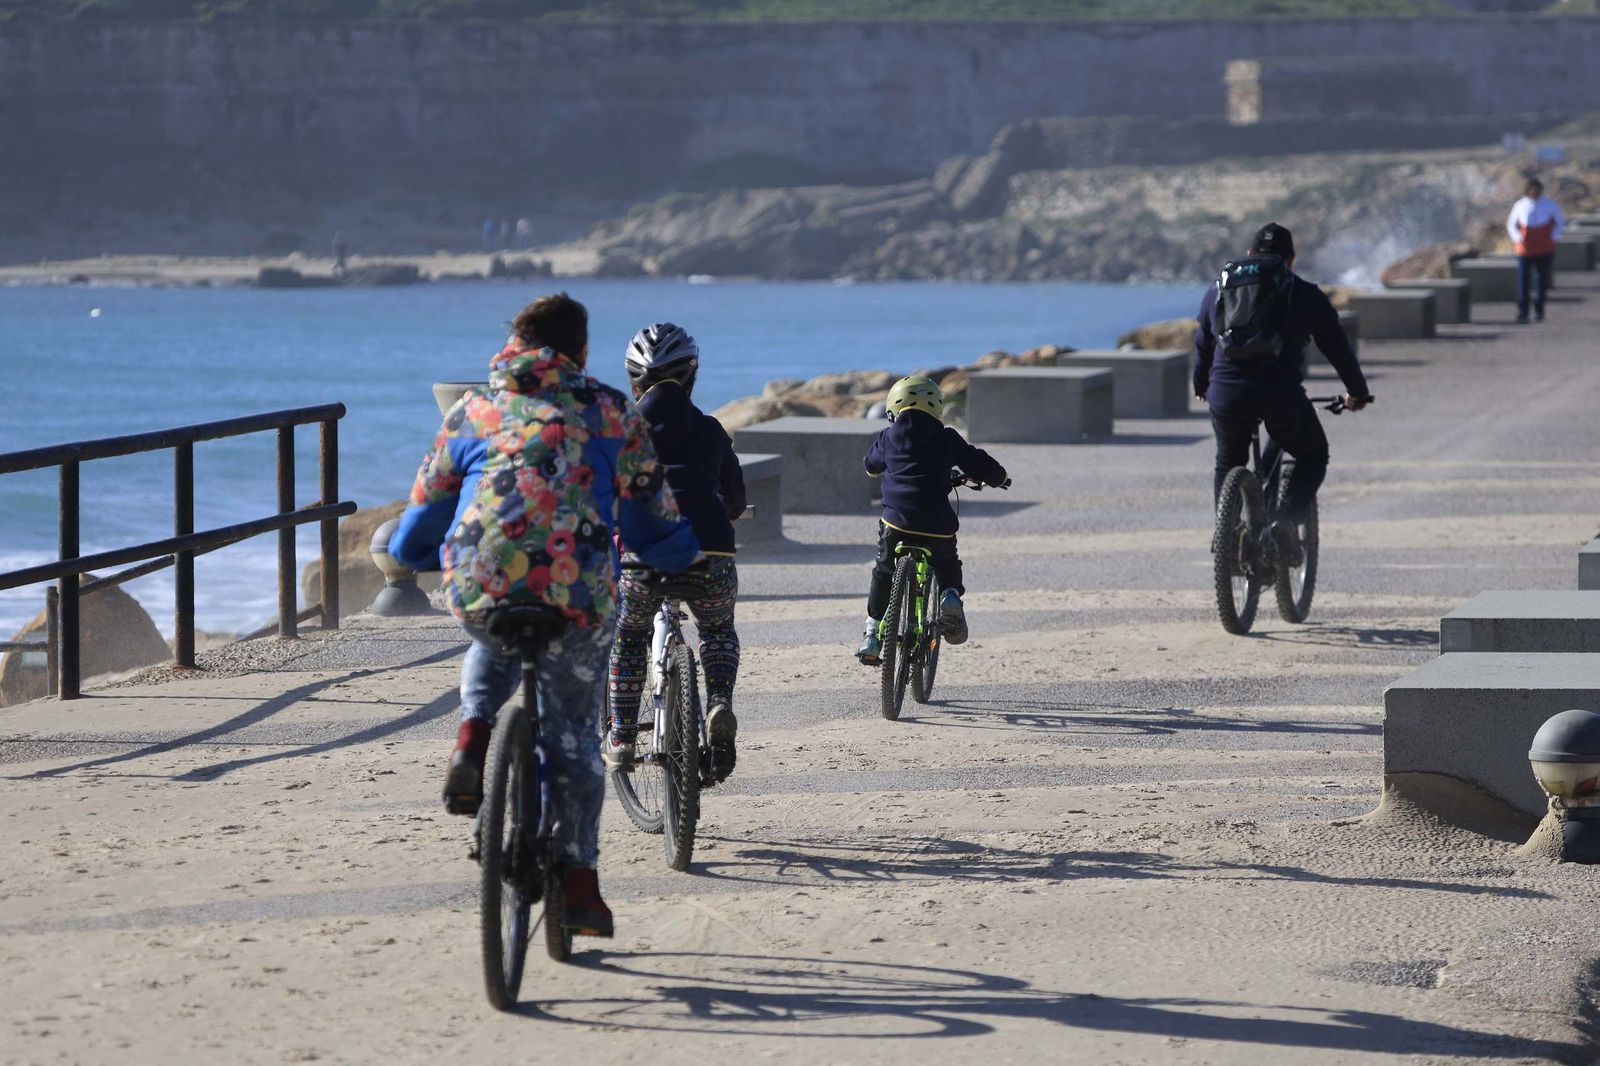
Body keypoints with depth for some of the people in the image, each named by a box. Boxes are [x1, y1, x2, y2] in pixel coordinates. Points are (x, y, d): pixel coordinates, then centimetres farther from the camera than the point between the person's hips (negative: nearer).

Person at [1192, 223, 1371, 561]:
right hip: (1281, 394, -2)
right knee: (1313, 456, 21)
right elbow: (1337, 346, 19)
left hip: (1226, 394, 2)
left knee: (1228, 466, 27)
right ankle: (1288, 519, -2)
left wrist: (1201, 387, 48)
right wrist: (1357, 392, 35)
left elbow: (1202, 345, 29)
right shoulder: (1305, 294, 12)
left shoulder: (1217, 290, 19)